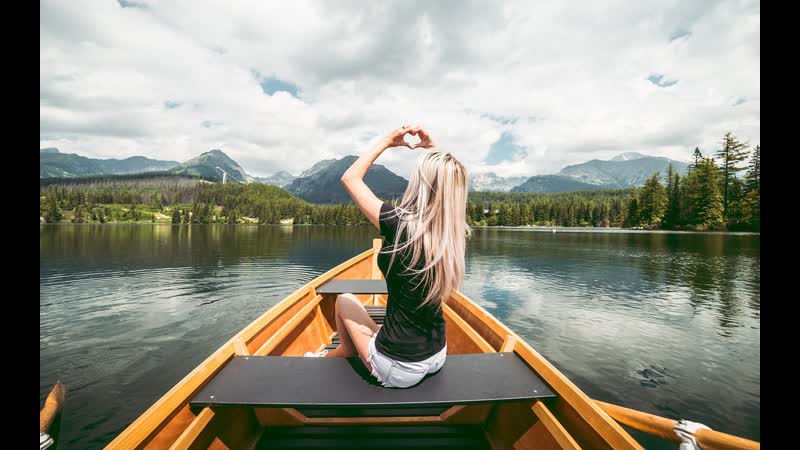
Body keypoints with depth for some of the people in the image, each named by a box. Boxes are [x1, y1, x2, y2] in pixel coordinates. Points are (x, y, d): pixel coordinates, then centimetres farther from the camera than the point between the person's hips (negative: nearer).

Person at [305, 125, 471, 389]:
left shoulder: (400, 226, -26)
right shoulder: (455, 232, -10)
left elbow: (350, 177, -10)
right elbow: (450, 183, 13)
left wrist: (387, 141, -2)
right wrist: (433, 148, 7)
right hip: (437, 358, 5)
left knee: (344, 300, 20)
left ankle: (329, 357, 47)